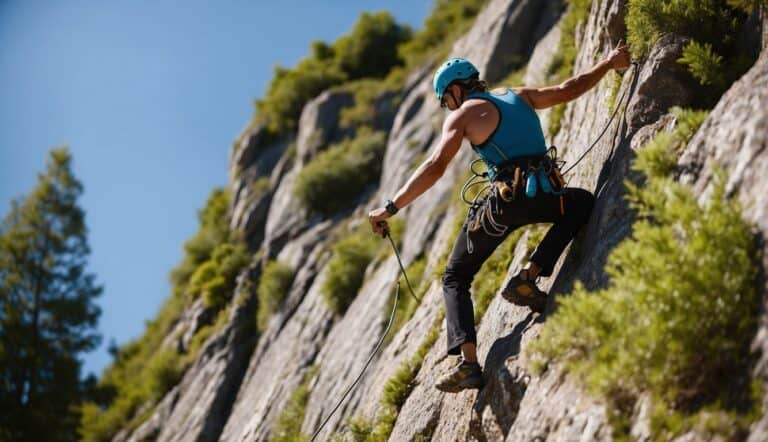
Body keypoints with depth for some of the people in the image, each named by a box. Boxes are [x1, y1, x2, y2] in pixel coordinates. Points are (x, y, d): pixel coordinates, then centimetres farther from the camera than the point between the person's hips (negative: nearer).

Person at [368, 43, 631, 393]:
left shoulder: (464, 114, 6)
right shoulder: (520, 96, 22)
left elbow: (435, 167, -6)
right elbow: (569, 89, 31)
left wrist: (390, 207, -6)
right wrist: (608, 63, 48)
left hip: (506, 198, -3)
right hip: (544, 193, 3)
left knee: (455, 278, 15)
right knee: (583, 202, 37)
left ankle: (468, 361, -7)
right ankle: (529, 277, 17)